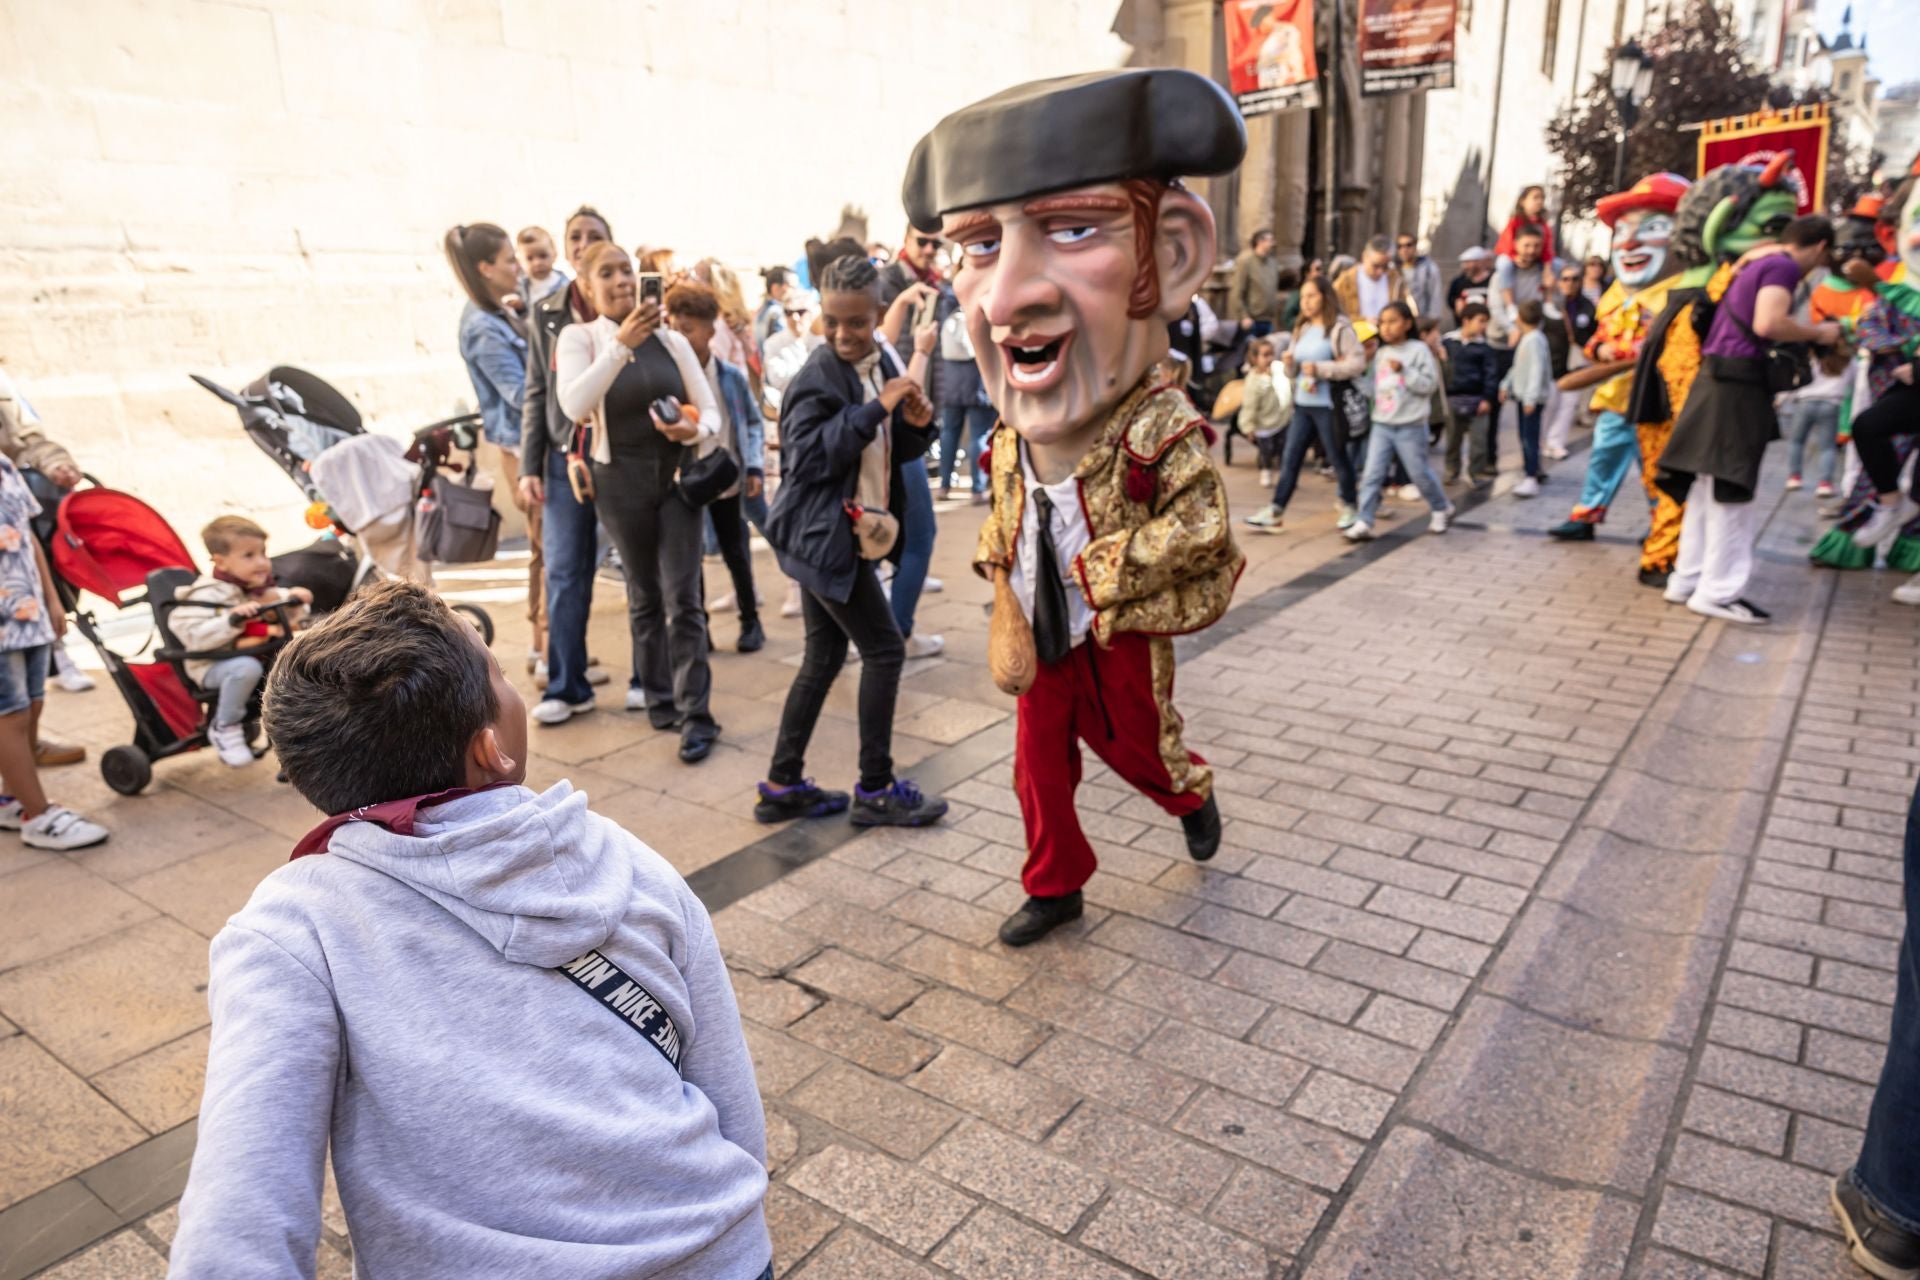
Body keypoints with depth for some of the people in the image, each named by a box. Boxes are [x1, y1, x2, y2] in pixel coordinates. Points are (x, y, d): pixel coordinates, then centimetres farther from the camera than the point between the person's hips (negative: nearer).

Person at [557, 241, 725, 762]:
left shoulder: (672, 340, 4)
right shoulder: (579, 337, -3)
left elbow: (710, 410, 2)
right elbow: (573, 405, -22)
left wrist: (695, 431, -21)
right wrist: (621, 343, -30)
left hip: (677, 476, 1)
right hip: (620, 481, -1)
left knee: (683, 597, -4)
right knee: (644, 596, 11)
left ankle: (695, 713, -1)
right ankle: (658, 698, 26)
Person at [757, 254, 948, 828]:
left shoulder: (884, 364, 7)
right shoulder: (817, 378, -16)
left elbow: (894, 452, 14)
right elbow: (808, 459, -23)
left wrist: (916, 424, -9)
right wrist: (876, 407, -26)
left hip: (839, 534, 9)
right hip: (822, 535, -8)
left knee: (824, 655, 12)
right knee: (884, 650, -3)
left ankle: (783, 785, 21)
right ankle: (876, 789, 9)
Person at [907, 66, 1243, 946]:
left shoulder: (1158, 428, -22)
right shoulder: (1008, 442, -5)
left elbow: (1201, 531, -24)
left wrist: (1102, 568, -22)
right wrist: (1010, 621, -2)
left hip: (1119, 638, -4)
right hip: (1041, 639, 4)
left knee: (1140, 750, 18)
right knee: (1039, 771, 11)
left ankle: (1194, 796, 52)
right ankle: (1054, 889, 30)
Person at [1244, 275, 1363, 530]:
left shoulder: (1340, 328, -8)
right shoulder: (1302, 329, 13)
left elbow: (1358, 363, -16)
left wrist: (1320, 369, -20)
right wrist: (1289, 364, -4)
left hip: (1328, 405, -6)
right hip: (1302, 404, 7)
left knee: (1337, 457, 6)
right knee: (1290, 458, 5)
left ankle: (1350, 506, 23)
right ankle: (1275, 511, 7)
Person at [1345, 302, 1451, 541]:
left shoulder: (1418, 350, -6)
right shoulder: (1380, 354, 11)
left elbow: (1429, 384, -13)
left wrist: (1404, 371, -21)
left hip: (1411, 426, -5)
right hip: (1381, 424, 5)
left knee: (1420, 473, 7)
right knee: (1372, 474, -5)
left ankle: (1441, 509, 31)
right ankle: (1364, 523, -4)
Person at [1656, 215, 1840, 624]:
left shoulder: (1754, 264, 20)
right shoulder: (1784, 266, -7)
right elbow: (1767, 324, -23)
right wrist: (1818, 334, -9)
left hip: (1721, 382, 9)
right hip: (1737, 387, -9)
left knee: (1708, 488, 11)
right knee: (1729, 491, -6)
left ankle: (1688, 579, 15)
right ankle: (1717, 592, -4)